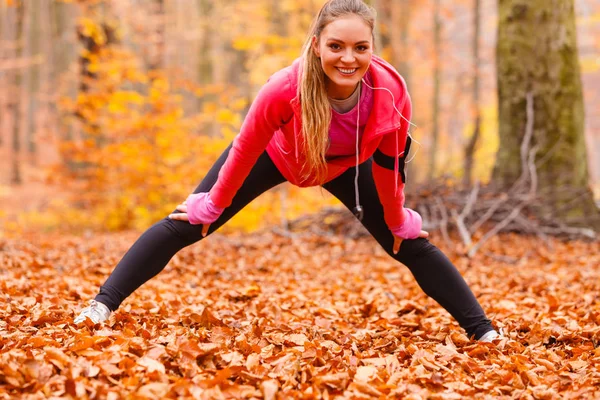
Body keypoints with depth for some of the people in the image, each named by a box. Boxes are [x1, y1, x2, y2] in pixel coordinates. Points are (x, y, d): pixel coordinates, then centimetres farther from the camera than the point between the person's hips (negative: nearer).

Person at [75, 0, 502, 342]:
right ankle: (103, 303, -1)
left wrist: (398, 222, -1)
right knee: (186, 224, -8)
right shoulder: (286, 89, -42)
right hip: (276, 154, -1)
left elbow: (388, 163, -14)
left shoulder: (391, 94, -35)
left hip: (346, 166, 2)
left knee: (410, 244, 0)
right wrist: (212, 207, -10)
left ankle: (483, 331, 12)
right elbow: (245, 148, -23)